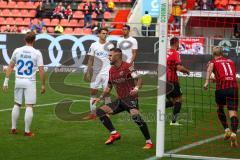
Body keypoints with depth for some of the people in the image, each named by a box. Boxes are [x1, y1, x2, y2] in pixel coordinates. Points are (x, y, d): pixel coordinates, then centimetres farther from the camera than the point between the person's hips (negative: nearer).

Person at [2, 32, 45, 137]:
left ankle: (13, 128, 18)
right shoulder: (37, 53, -6)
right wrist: (43, 85, -1)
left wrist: (6, 81, 11)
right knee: (29, 106, 0)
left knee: (17, 104, 16)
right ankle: (27, 131, 0)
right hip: (30, 82, -4)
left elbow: (10, 67, 6)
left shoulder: (17, 51, 3)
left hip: (18, 81, 4)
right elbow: (41, 70, -9)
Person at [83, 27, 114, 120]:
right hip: (96, 72, 2)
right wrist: (88, 72, 2)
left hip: (107, 72, -2)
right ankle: (92, 113, 8)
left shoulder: (110, 45, 0)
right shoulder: (94, 45, 4)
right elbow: (90, 60, 7)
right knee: (93, 92, 2)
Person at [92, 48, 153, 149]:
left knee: (135, 115, -34)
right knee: (100, 111, -3)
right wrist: (100, 98, 11)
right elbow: (109, 87, 21)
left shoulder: (127, 67, -10)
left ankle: (149, 142, -23)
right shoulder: (111, 70, 12)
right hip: (120, 100, 8)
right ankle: (114, 134, -3)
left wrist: (136, 88, -37)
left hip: (130, 98, -8)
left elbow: (139, 79, -18)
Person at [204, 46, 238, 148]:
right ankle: (234, 133, -28)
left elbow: (210, 69, -9)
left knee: (220, 109, 25)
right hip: (233, 88, 1)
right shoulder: (231, 62, 24)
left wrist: (207, 81, -20)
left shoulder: (213, 62, 14)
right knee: (233, 112, -7)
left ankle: (227, 130, 16)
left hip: (221, 88, -1)